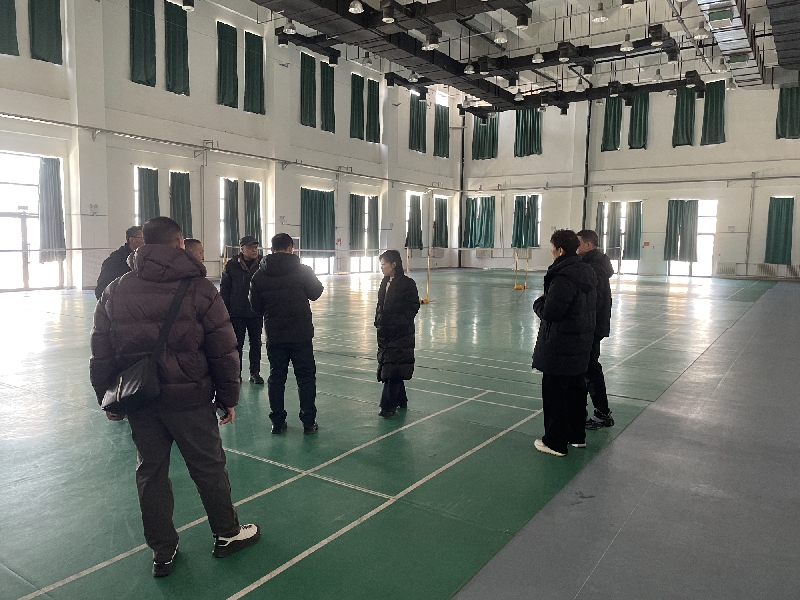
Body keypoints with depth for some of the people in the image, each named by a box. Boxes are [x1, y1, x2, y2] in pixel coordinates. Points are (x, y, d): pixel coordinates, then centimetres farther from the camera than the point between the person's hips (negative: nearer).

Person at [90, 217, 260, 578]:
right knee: (208, 467, 12)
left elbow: (101, 355, 8)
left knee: (150, 471, 15)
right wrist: (228, 397, 2)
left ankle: (162, 551, 26)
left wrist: (107, 398, 18)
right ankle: (227, 534, 29)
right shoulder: (199, 288, -8)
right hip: (189, 398, -3)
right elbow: (223, 351, -8)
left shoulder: (115, 292, 4)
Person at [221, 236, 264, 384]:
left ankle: (255, 372, 21)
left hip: (256, 312, 2)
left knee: (256, 343, 10)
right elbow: (224, 289, 0)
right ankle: (236, 372, 19)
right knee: (237, 344, 7)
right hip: (237, 313, -1)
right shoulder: (231, 265, -4)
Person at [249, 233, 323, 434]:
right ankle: (309, 422, 12)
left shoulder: (259, 275, -2)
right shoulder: (302, 270, -10)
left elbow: (256, 306, 4)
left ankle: (277, 422, 17)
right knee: (306, 376, 8)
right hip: (301, 334, -2)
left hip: (274, 336, 2)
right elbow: (316, 293, 3)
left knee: (276, 377, 12)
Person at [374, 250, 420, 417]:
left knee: (393, 368, -6)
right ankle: (400, 401, 27)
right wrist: (378, 321, 6)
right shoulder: (385, 283, 11)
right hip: (385, 332, 8)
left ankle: (388, 405, 0)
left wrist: (401, 322, -13)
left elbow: (414, 306, -9)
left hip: (401, 334, -8)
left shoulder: (407, 284, -10)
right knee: (387, 367, 13)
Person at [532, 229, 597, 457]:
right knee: (576, 389, 19)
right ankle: (577, 435, 32)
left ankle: (555, 442, 11)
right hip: (582, 343, 10)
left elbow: (549, 312, -25)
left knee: (555, 393, 2)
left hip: (559, 347, -9)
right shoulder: (588, 272, 8)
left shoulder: (563, 276, -23)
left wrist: (539, 302, -2)